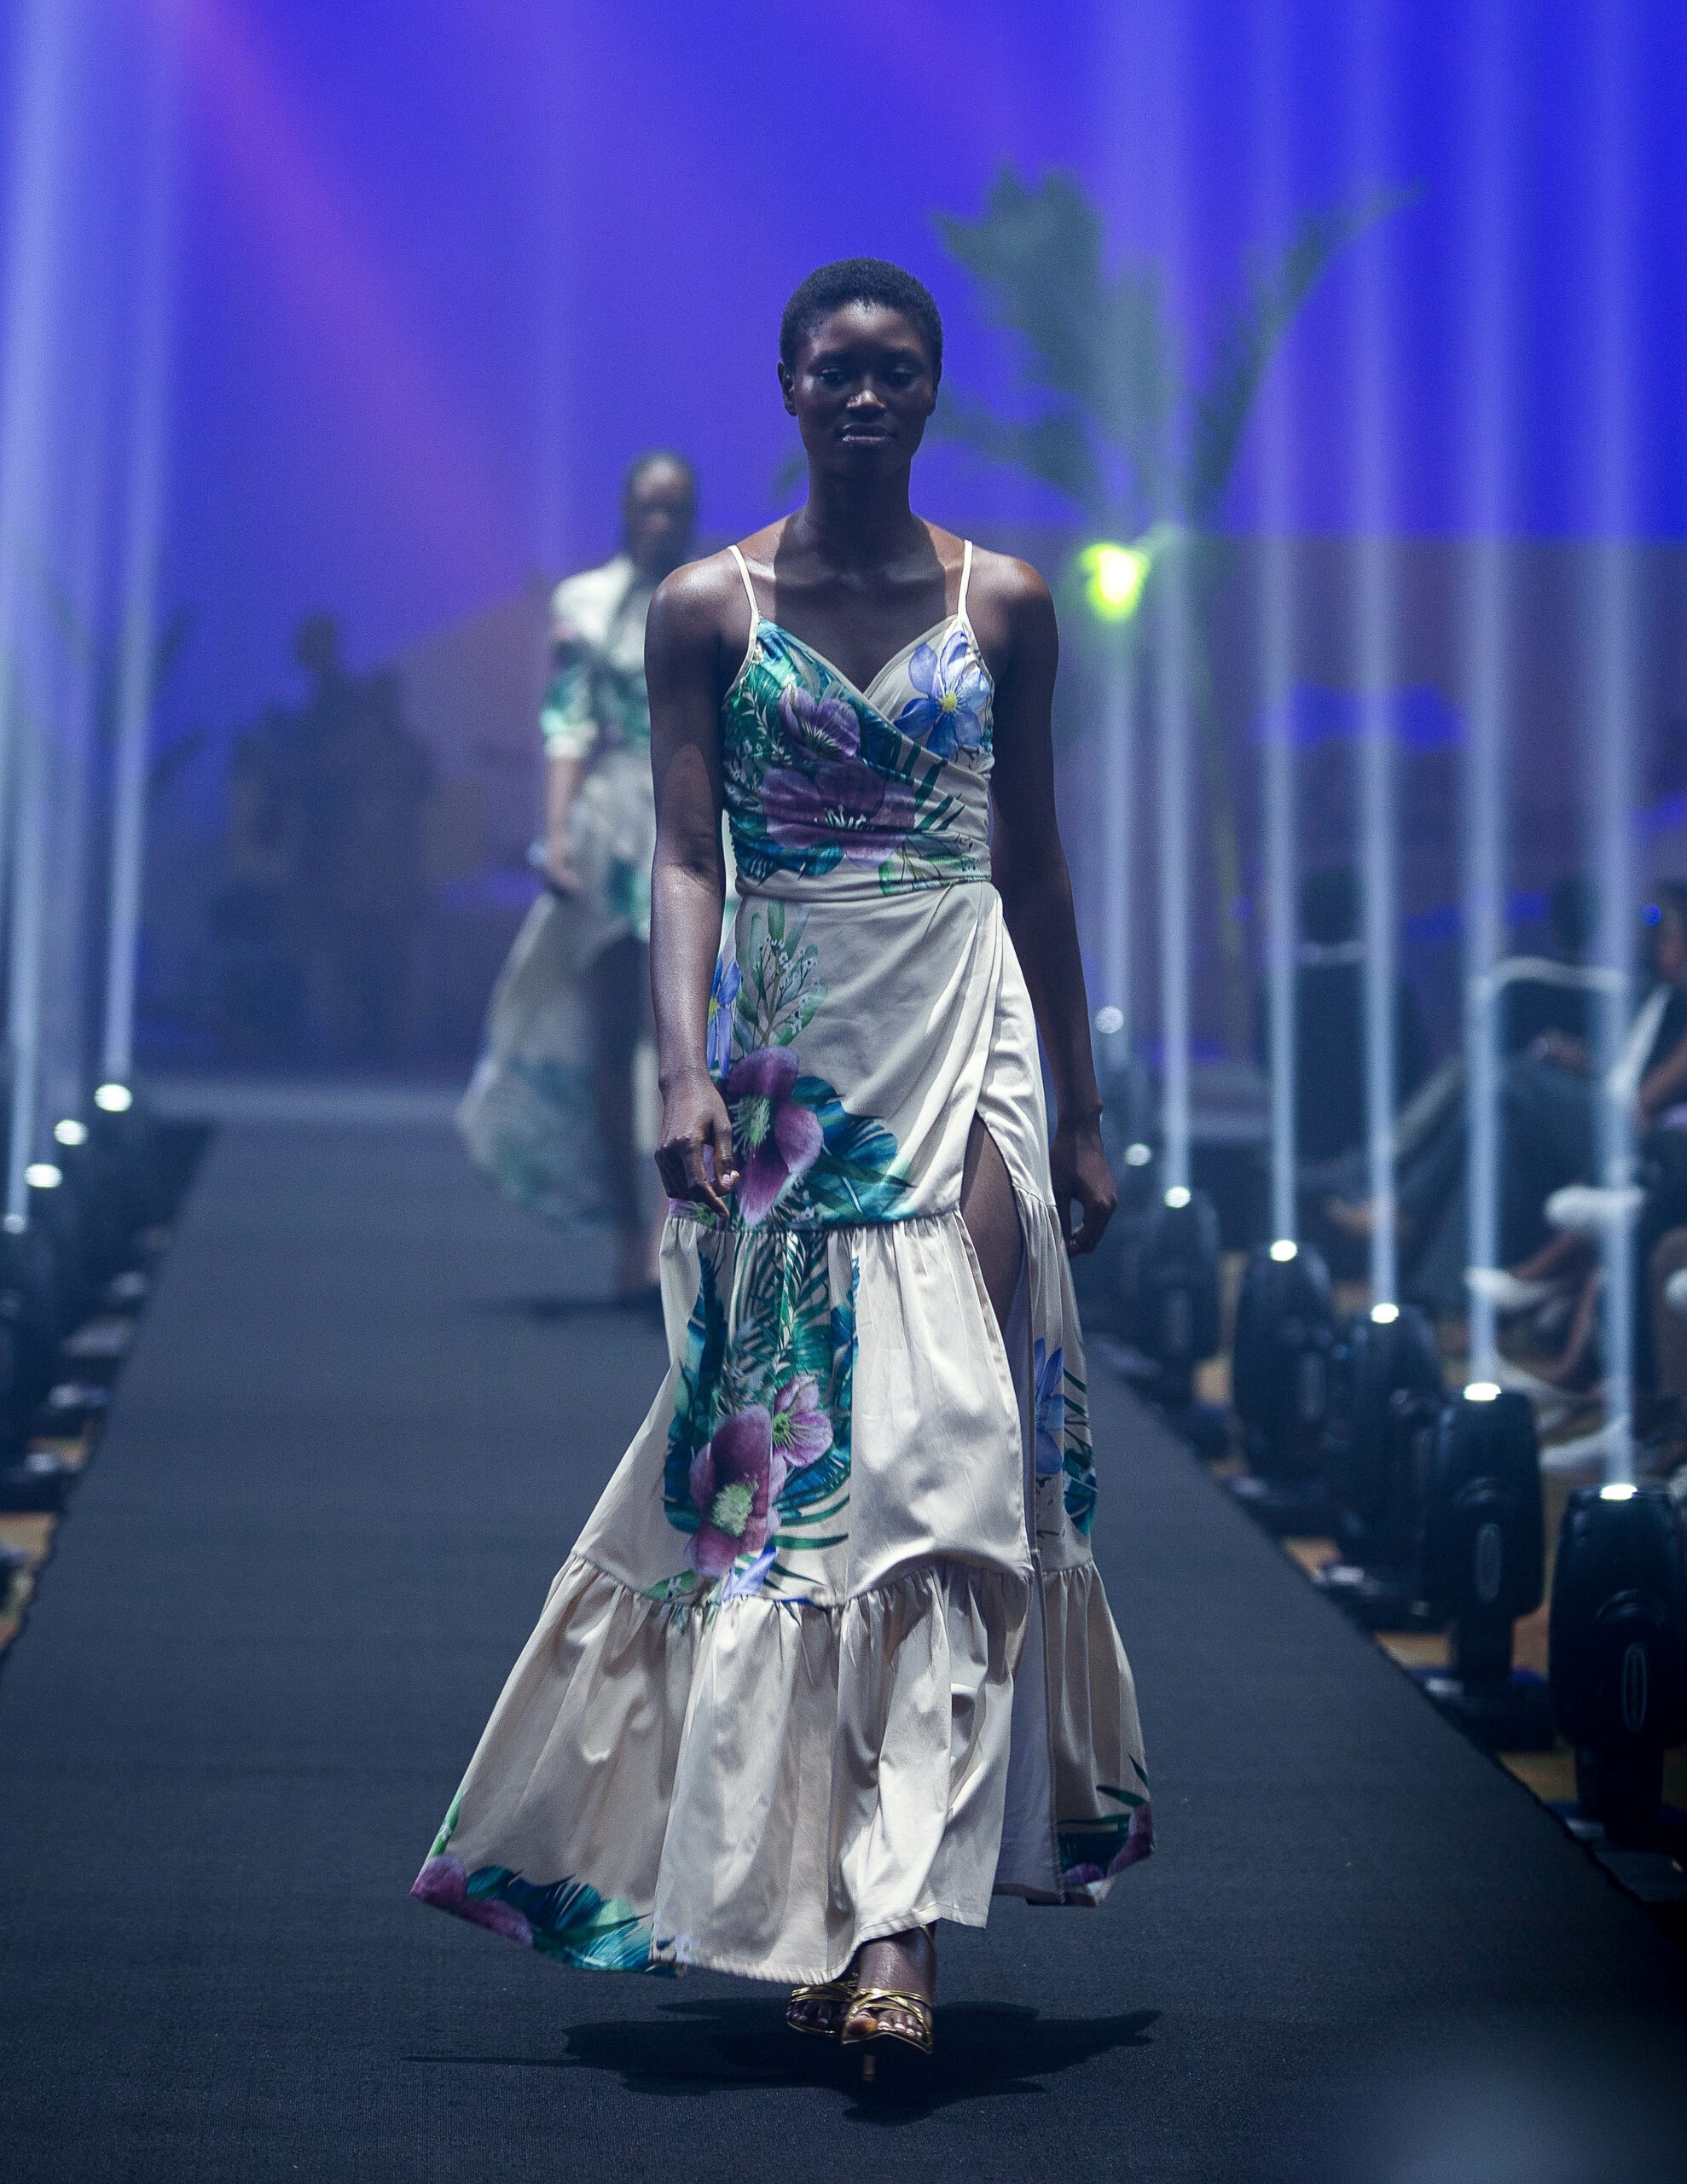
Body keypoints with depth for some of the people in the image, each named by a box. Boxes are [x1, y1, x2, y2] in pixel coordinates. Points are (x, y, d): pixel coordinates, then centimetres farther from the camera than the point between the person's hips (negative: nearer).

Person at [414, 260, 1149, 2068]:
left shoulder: (1003, 606, 8)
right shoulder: (706, 609, 4)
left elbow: (1034, 861, 13)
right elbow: (685, 858, -3)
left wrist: (1077, 1112, 13)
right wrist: (684, 1074, -18)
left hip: (965, 1038, 0)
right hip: (787, 1055, 0)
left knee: (948, 1442, -11)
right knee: (788, 1443, -1)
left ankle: (895, 1914, -14)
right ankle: (803, 1897, 9)